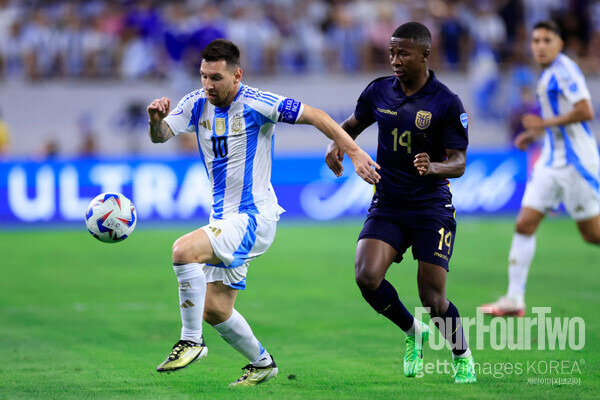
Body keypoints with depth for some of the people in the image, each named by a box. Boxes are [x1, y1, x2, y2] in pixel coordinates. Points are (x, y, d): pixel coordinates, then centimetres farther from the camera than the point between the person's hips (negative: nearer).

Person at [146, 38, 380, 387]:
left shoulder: (255, 104, -14)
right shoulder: (197, 104, 4)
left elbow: (313, 116, -13)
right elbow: (160, 136, -3)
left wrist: (354, 152, -19)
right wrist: (156, 119, -26)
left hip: (254, 217, -8)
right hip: (225, 220, 8)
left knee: (184, 250, -28)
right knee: (215, 311, 10)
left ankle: (192, 341, -16)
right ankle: (262, 363, 33)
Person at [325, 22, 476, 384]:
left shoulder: (447, 103, -10)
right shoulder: (378, 92, 2)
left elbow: (459, 163, -11)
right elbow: (352, 125, 19)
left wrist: (433, 167, -34)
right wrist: (336, 146, -3)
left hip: (432, 208, -3)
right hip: (387, 205, 3)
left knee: (433, 299, -8)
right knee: (367, 276, -20)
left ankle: (463, 357, 21)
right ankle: (413, 332, 9)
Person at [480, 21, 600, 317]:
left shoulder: (564, 70, -14)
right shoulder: (548, 75, 14)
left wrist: (545, 123, -17)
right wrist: (535, 133, 16)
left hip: (575, 161, -9)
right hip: (552, 161, 9)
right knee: (524, 224, -1)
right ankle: (514, 299, 0)